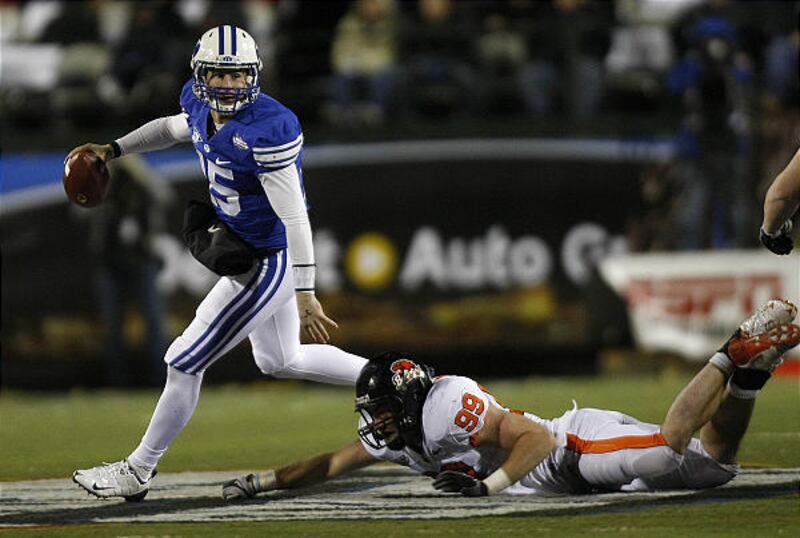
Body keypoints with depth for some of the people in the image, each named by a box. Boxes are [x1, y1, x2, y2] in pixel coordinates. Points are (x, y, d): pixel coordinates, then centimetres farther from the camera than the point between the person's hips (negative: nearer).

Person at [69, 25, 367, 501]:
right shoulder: (201, 104, -3)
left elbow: (294, 216, -27)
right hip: (244, 251, 9)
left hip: (269, 261, -9)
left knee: (186, 363, -1)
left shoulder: (266, 130, -28)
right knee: (280, 361, 26)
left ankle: (138, 472, 13)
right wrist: (113, 150, 25)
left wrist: (306, 294, -28)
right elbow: (177, 127, 24)